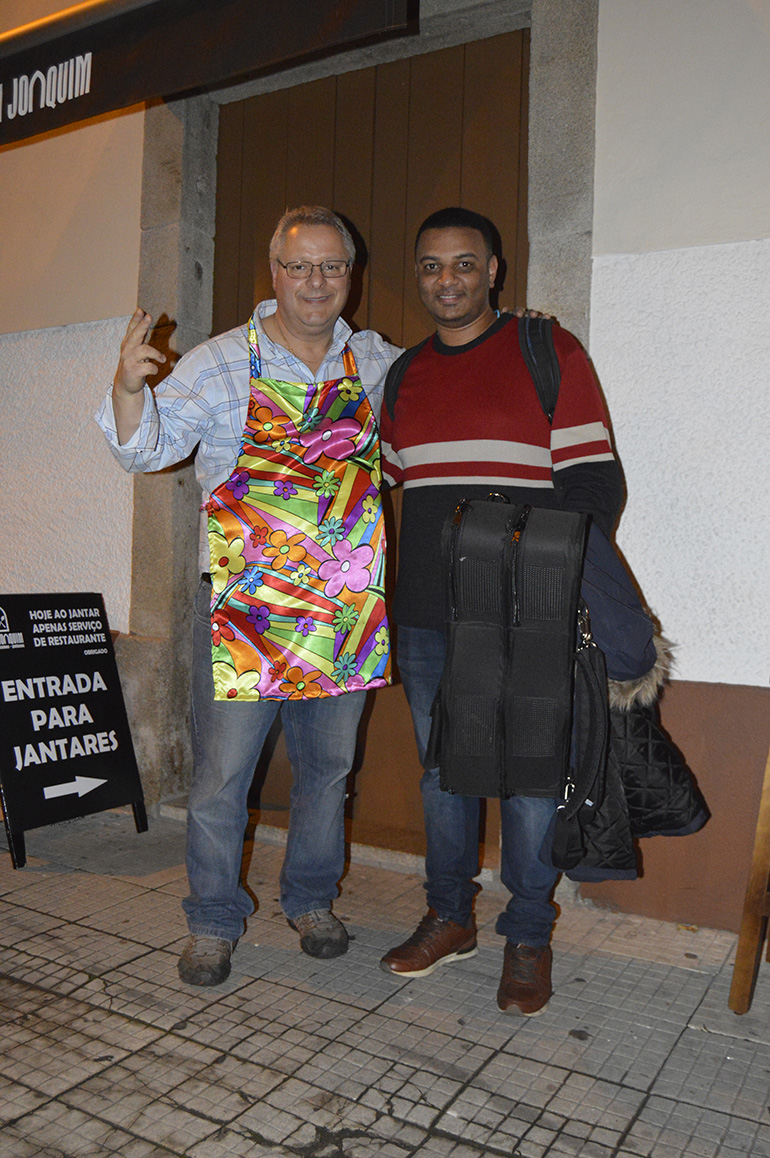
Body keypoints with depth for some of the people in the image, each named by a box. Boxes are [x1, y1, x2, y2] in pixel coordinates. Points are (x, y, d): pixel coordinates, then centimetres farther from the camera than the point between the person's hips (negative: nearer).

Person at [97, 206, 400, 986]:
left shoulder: (376, 361, 10)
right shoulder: (220, 363, -1)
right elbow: (149, 447, -7)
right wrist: (130, 386, -26)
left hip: (346, 599, 4)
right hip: (244, 599, -3)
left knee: (328, 762, 14)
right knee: (222, 769, 1)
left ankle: (311, 900, 34)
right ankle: (213, 923, 22)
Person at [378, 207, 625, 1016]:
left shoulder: (549, 353, -1)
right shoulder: (402, 375, 14)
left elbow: (594, 484, -5)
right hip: (424, 618, 5)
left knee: (527, 780, 5)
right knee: (442, 772, 14)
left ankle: (527, 938, 24)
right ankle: (449, 918, 32)